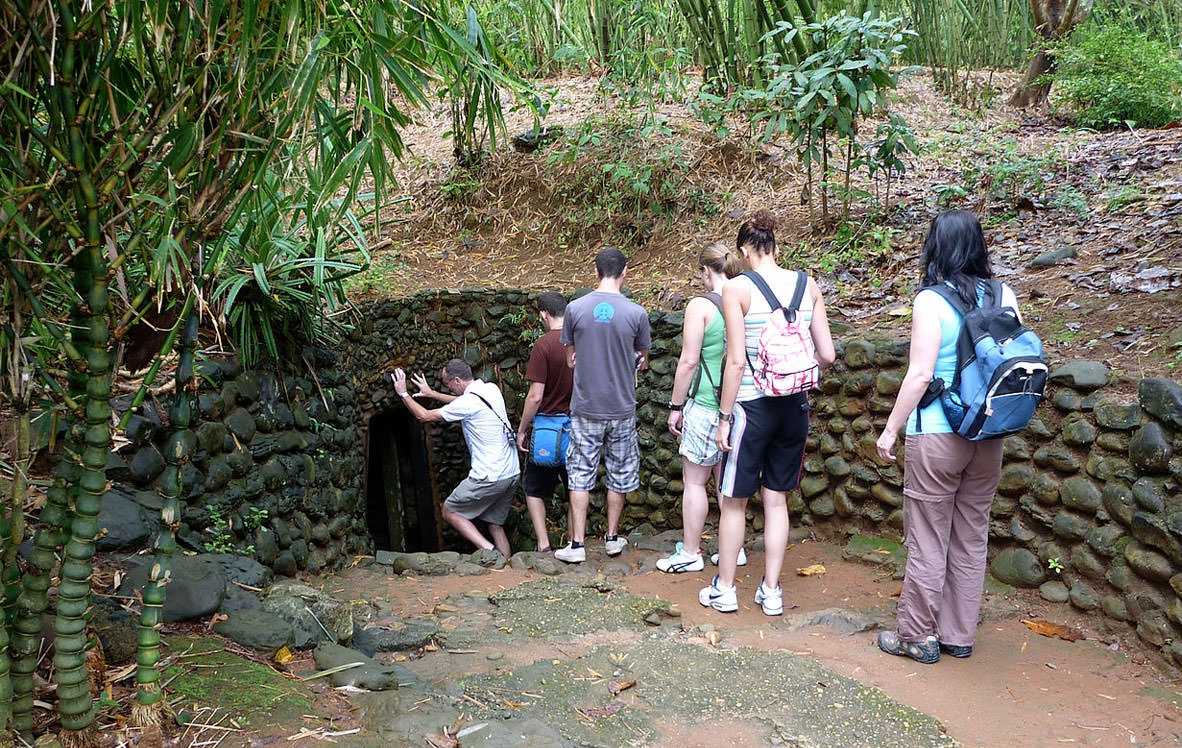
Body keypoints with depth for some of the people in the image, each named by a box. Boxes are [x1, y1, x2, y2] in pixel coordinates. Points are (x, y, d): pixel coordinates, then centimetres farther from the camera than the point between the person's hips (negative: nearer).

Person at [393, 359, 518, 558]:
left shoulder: (468, 402, -16)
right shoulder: (491, 389, 8)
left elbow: (424, 416, -6)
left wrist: (403, 394, 7)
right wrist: (432, 393, 36)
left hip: (490, 478, -8)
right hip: (512, 474, 8)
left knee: (449, 511, 8)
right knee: (495, 524, 18)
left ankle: (490, 550, -5)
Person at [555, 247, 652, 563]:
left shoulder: (575, 308, -7)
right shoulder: (636, 313, -9)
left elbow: (571, 359, 4)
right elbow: (643, 360, 6)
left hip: (585, 407, 0)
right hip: (622, 408, 0)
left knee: (580, 475, 8)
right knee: (619, 474, 15)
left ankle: (577, 544, 9)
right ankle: (612, 538, 24)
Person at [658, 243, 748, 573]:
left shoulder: (701, 305, -12)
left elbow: (688, 361, -13)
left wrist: (676, 405, -4)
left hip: (706, 406, -6)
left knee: (694, 481, 5)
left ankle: (690, 553, 13)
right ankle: (735, 549, 24)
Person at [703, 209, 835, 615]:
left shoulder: (737, 288, -10)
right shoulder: (808, 285, 2)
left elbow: (736, 361, -14)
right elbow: (827, 355, 2)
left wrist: (724, 417, -7)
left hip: (752, 405, -4)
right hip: (795, 406, 5)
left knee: (733, 501, 11)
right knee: (777, 500, 15)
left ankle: (724, 589, 22)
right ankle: (771, 591, 22)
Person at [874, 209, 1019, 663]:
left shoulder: (931, 301, -12)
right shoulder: (1004, 296, 3)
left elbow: (920, 374, -15)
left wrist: (890, 430, -7)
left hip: (936, 435, -5)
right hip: (989, 437, 6)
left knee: (927, 540, 5)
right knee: (971, 537, 15)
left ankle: (916, 635, 16)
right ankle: (959, 635, 26)